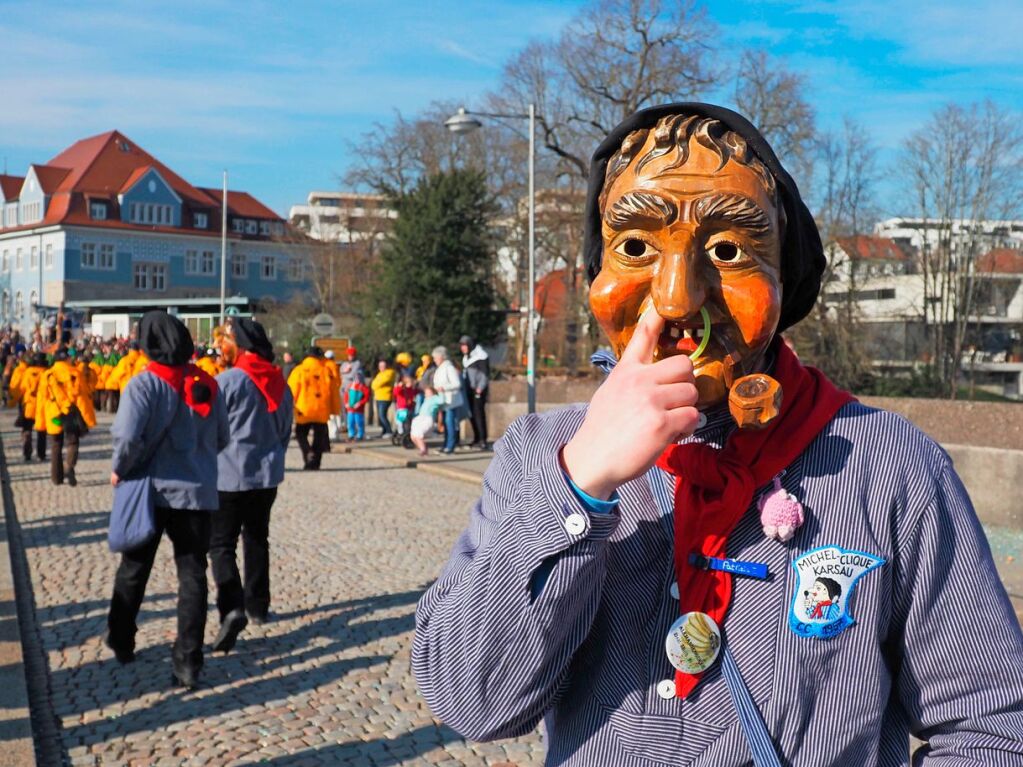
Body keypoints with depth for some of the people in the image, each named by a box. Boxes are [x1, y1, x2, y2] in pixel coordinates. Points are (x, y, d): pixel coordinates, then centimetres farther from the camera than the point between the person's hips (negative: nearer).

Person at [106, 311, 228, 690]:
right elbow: (222, 438, 8)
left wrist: (120, 470, -6)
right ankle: (188, 663, 3)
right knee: (193, 575, 5)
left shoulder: (144, 384, -13)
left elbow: (128, 436, -23)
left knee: (134, 569, 17)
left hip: (151, 488, -2)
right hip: (198, 492, 3)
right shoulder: (207, 384, 2)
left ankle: (121, 642, 33)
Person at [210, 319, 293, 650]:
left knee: (222, 543, -3)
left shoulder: (228, 380, -14)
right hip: (268, 474, 6)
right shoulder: (279, 383, 6)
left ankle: (232, 607, -21)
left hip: (230, 475, -6)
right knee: (257, 539, 19)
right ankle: (257, 606, 25)